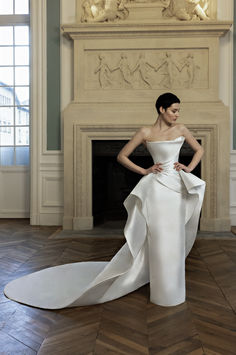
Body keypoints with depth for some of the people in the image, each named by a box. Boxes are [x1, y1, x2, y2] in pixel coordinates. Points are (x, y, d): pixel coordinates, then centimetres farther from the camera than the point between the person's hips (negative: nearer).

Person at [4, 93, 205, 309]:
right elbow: (122, 156, 2)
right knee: (157, 239, -3)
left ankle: (172, 289, 28)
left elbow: (199, 150, 21)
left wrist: (189, 168, 4)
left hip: (177, 187, 4)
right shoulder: (146, 133, -1)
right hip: (157, 187, -4)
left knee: (174, 238, 9)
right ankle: (162, 291, 14)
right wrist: (144, 171, -5)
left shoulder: (181, 129, 10)